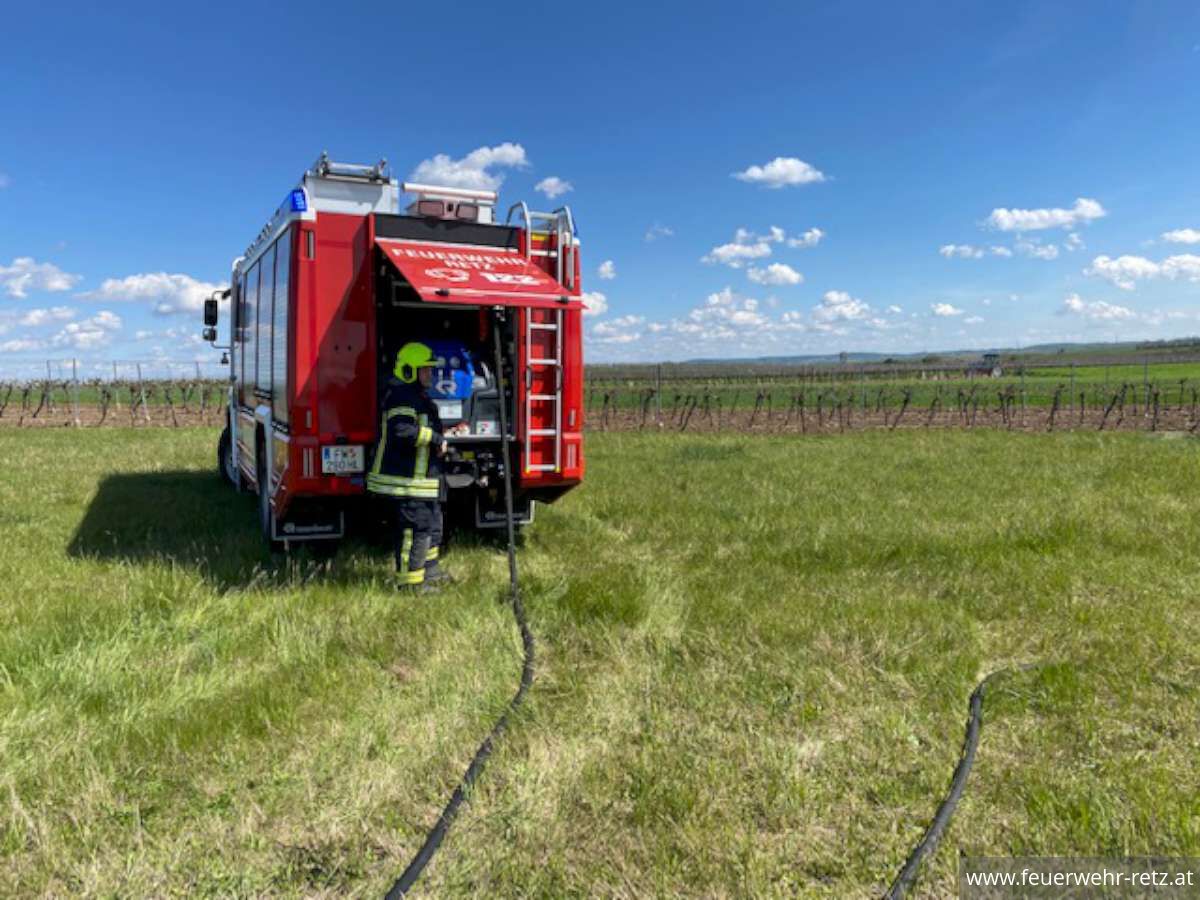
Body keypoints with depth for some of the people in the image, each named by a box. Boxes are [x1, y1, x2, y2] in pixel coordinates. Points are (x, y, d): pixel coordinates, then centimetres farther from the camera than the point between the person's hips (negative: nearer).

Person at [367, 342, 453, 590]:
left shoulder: (418, 395, 19)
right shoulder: (401, 396, -16)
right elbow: (402, 430, -30)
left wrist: (436, 442, 15)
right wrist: (435, 438, -22)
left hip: (422, 475, 11)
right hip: (406, 479, -11)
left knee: (432, 523, 20)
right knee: (415, 527, -7)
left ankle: (430, 569, 33)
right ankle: (410, 581, 2)